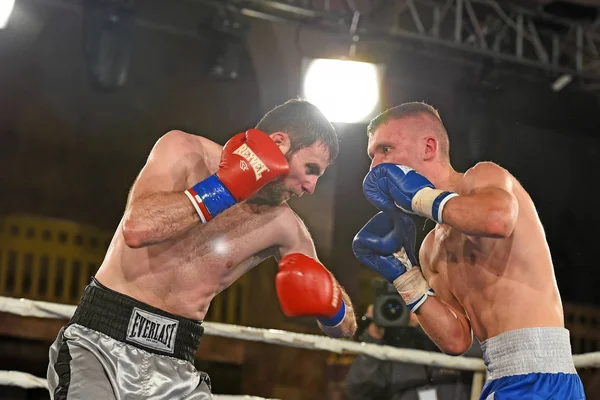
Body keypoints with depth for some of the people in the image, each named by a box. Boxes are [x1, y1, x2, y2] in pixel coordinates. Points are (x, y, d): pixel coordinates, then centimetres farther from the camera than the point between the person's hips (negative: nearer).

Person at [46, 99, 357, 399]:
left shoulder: (282, 227, 4)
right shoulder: (183, 151, -3)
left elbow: (344, 328, 12)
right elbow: (137, 228, -24)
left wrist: (331, 306, -10)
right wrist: (224, 188, -17)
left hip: (176, 365, 4)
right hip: (101, 338, -4)